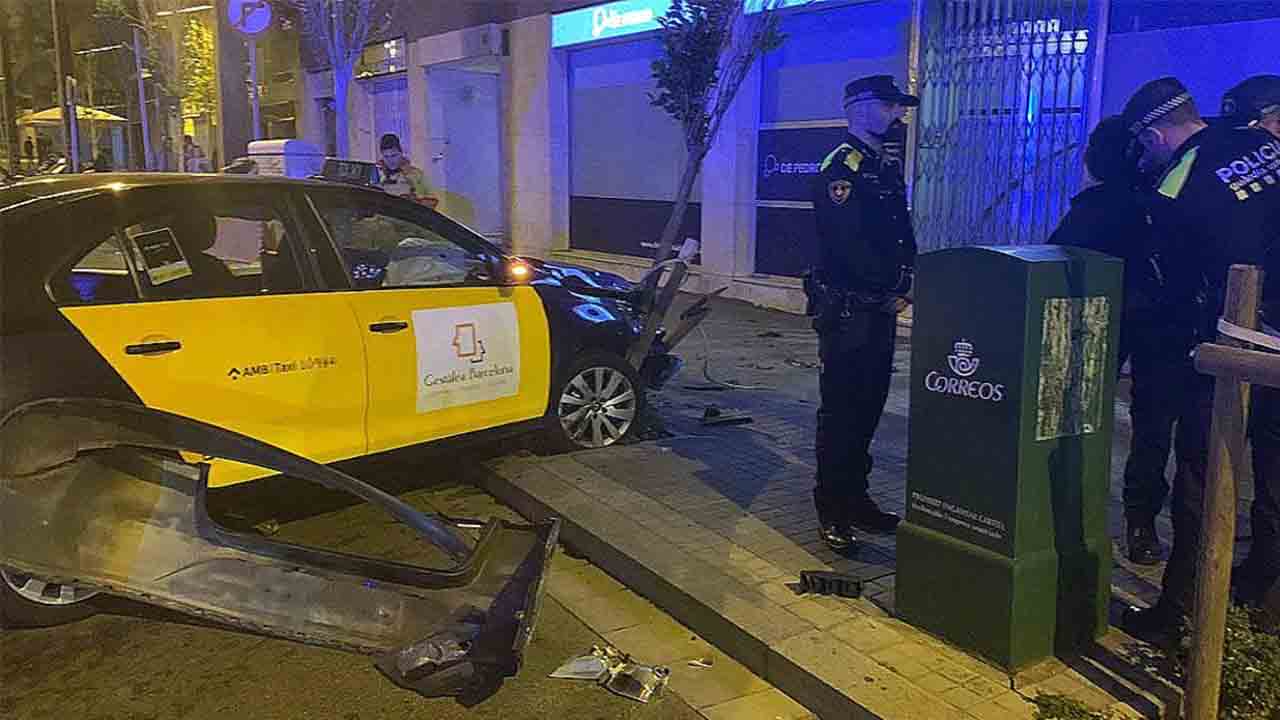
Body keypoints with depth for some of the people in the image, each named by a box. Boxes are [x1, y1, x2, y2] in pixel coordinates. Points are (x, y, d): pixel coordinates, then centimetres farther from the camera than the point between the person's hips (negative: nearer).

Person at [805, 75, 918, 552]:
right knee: (841, 408, -3)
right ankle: (832, 511, 5)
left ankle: (855, 498, 25)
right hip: (846, 310, -9)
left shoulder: (887, 169, 17)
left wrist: (907, 285, -3)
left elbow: (903, 235, 16)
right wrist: (894, 290, -11)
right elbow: (849, 245, -19)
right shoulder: (841, 167, -11)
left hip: (880, 308, 9)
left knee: (869, 405, 13)